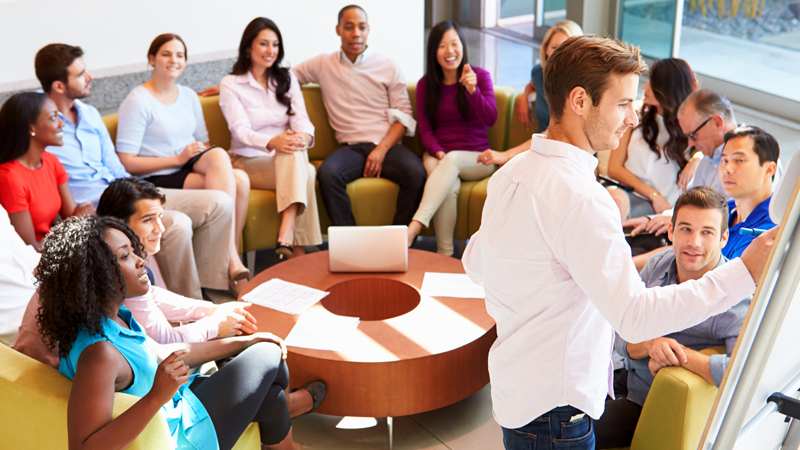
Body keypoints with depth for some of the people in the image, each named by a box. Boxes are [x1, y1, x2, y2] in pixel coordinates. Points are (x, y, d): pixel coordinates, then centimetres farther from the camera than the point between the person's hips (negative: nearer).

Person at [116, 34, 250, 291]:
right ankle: (233, 264, -28)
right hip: (158, 180, -6)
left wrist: (215, 161, -5)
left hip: (194, 169, 6)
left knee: (240, 180, -26)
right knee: (230, 182, -30)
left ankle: (232, 258, -21)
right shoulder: (138, 102, -4)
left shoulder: (189, 97, 18)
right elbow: (127, 163, -11)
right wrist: (178, 159, -14)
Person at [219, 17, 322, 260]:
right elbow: (240, 130, -13)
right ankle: (297, 249, -40)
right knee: (305, 172, -34)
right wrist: (272, 142, -35)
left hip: (286, 159, 3)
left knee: (293, 152, -36)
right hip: (249, 161, -3)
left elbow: (301, 118, 0)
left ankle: (286, 238, -48)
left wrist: (303, 136, -27)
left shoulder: (287, 78, 14)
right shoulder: (231, 84, 1)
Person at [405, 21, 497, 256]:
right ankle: (444, 255, -31)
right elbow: (425, 130, 5)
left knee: (453, 159, -37)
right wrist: (438, 152, -16)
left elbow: (490, 119, -10)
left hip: (476, 158, -1)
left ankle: (415, 226, -47)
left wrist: (472, 90, -28)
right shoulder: (425, 84, 9)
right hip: (438, 155, 1)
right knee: (449, 187, -35)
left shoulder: (480, 76, 3)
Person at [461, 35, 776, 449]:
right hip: (551, 410, -9)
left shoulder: (510, 174, 4)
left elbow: (474, 264, 16)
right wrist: (744, 272, -29)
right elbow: (634, 317, -30)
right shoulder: (579, 199, -27)